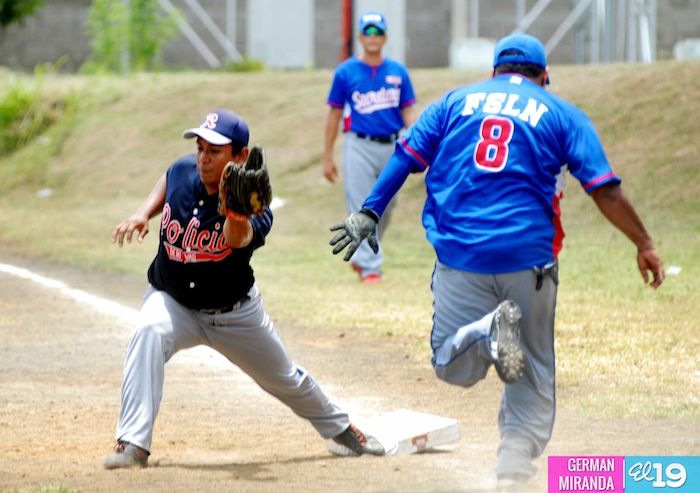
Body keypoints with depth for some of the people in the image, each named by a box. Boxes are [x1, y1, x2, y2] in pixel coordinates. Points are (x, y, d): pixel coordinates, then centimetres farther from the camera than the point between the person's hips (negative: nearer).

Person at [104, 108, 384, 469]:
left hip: (235, 313, -1)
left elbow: (239, 239, -50)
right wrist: (143, 213, -6)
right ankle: (133, 444, -36)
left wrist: (236, 217, -72)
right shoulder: (183, 171, -15)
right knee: (149, 332, -34)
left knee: (284, 379, 17)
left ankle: (340, 428, 48)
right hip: (172, 302, 1)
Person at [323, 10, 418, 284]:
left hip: (391, 147, 3)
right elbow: (334, 115, 4)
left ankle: (360, 256, 30)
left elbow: (408, 112, 8)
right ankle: (370, 267, -3)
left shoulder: (398, 72, 7)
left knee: (385, 208, 10)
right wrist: (327, 157, 3)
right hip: (359, 146, -3)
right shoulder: (346, 72, 1)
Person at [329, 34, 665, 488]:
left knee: (453, 368, 6)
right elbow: (606, 190, 1)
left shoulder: (455, 102, 15)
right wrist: (644, 244, 6)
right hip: (528, 258, -1)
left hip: (459, 254, 1)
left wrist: (369, 213, 3)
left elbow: (406, 157, 6)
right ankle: (515, 466, 2)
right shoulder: (562, 114, 9)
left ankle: (489, 330, -24)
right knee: (533, 372, 13)